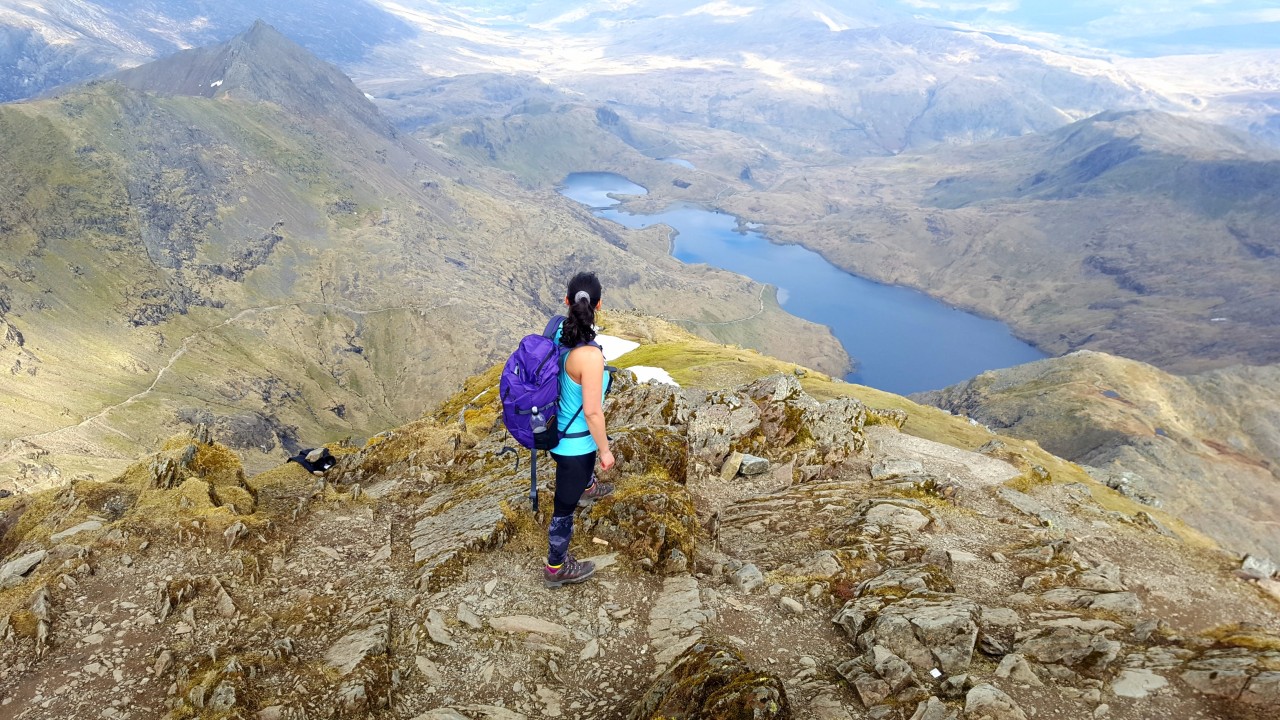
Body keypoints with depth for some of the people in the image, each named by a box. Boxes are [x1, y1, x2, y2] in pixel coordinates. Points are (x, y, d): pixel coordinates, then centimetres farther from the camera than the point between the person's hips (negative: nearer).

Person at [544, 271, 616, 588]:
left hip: (558, 427, 8)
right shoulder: (590, 355, -35)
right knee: (565, 505, 13)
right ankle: (556, 568, 35)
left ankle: (587, 488, 74)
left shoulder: (558, 331, -11)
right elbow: (592, 412, -27)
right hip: (573, 442, -8)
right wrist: (605, 451, -11)